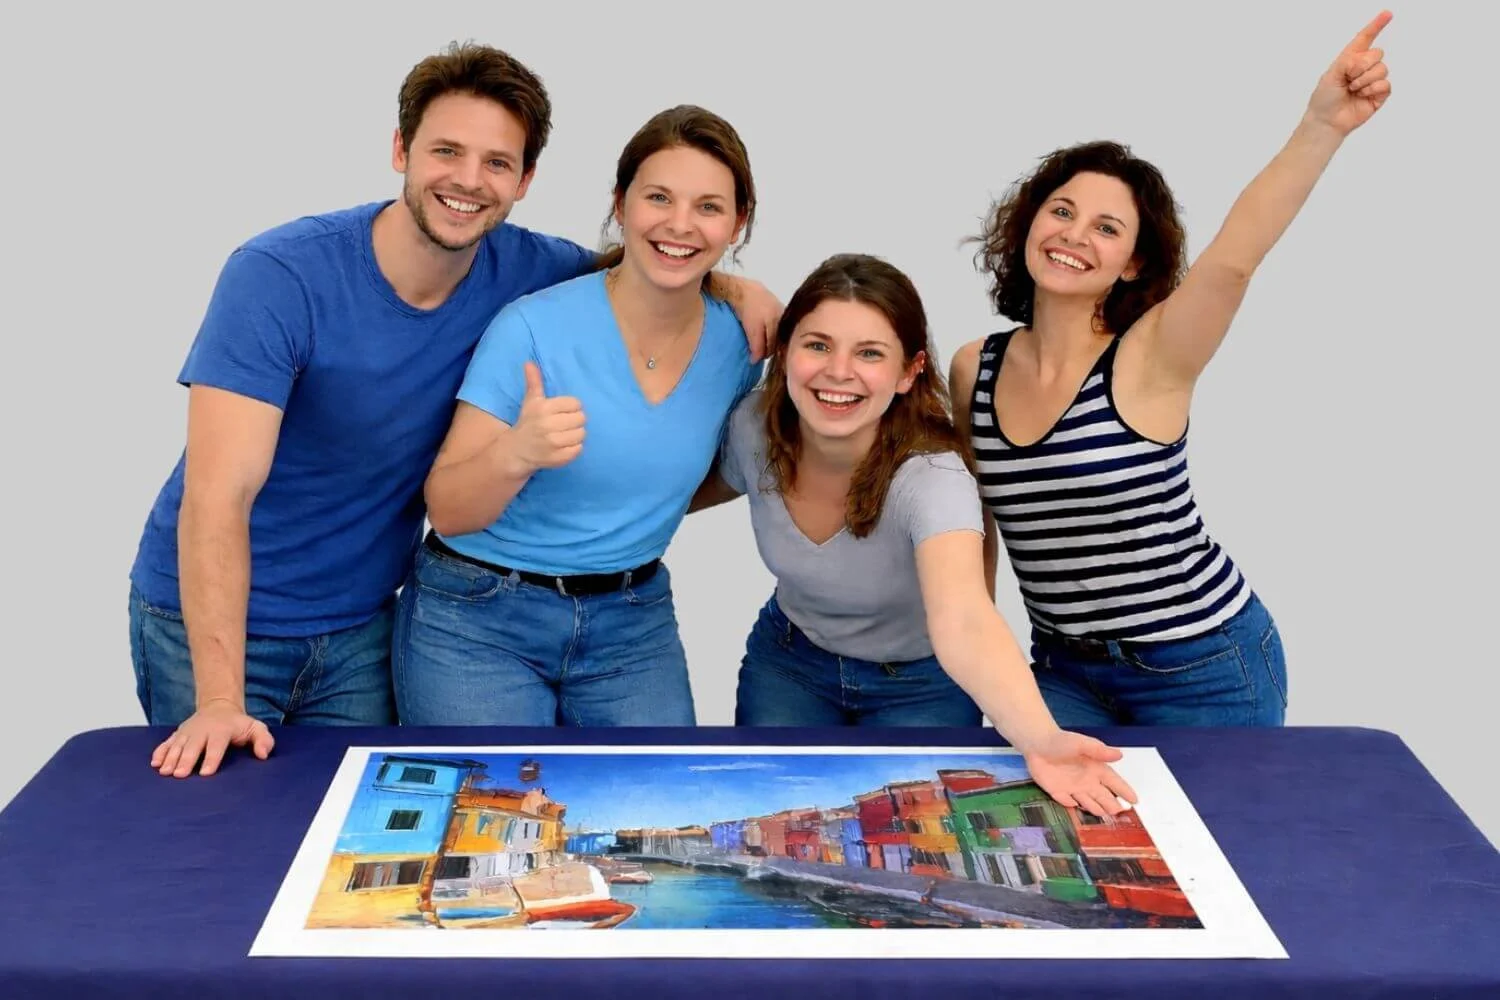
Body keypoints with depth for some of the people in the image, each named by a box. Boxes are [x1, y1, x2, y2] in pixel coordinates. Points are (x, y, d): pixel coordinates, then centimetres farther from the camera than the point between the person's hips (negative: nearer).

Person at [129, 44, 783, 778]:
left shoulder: (518, 269, -9)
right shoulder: (279, 276, -22)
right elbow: (218, 496, -26)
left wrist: (728, 285, -11)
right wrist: (219, 701, -33)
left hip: (357, 629, 4)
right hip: (210, 622, -3)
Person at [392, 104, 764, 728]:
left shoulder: (739, 343, -3)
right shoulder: (535, 326, -17)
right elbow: (446, 511, -17)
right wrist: (515, 455, -34)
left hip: (632, 626, 4)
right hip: (479, 622, -3)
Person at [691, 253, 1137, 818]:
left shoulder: (931, 477, -35)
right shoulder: (754, 428, -22)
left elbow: (964, 623, -53)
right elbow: (686, 494, 3)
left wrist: (1040, 739, -69)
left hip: (918, 686, -3)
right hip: (788, 659, 3)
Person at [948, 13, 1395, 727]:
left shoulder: (1149, 357, -15)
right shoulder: (973, 369, -2)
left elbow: (1233, 257, -34)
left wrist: (1322, 128, -49)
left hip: (1201, 668, -4)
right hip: (1065, 668, 4)